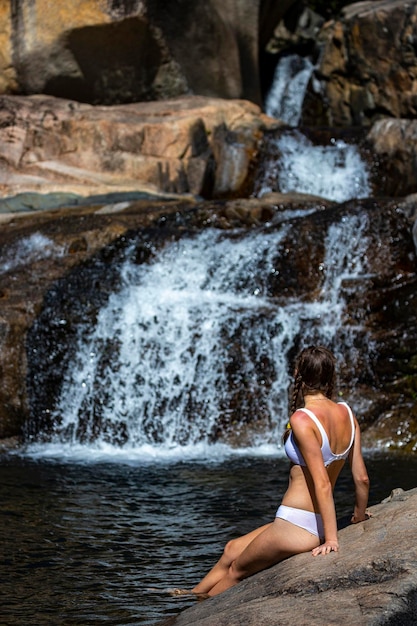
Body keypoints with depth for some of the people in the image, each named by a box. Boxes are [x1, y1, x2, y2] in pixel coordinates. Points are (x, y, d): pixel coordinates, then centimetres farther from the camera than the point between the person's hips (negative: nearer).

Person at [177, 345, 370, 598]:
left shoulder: (302, 419, -19)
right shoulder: (347, 414, 1)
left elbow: (322, 483, -21)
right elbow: (362, 478, 4)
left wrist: (331, 539, -17)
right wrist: (360, 515, 21)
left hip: (296, 527, -7)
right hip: (319, 526, 7)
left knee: (236, 570, 18)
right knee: (232, 549, 26)